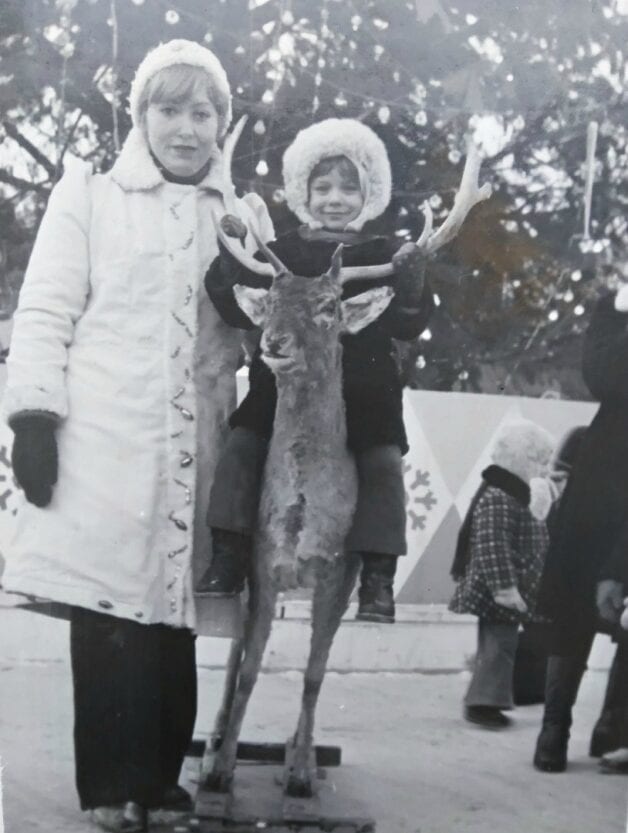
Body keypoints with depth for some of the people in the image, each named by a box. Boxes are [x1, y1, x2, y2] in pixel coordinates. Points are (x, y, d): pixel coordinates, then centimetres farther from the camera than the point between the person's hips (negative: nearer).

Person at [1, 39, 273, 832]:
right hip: (102, 436, -3)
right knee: (111, 602, -6)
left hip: (192, 445, 3)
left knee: (171, 602, 4)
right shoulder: (90, 194, 7)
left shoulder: (244, 214, 16)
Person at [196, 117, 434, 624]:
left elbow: (411, 325, -4)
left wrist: (412, 289, -23)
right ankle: (228, 560, 3)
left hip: (364, 391, -1)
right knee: (243, 447, -8)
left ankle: (379, 578, -3)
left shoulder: (384, 256, 2)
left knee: (382, 464, -12)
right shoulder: (283, 252, 6)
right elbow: (243, 313, 1)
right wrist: (229, 269, -14)